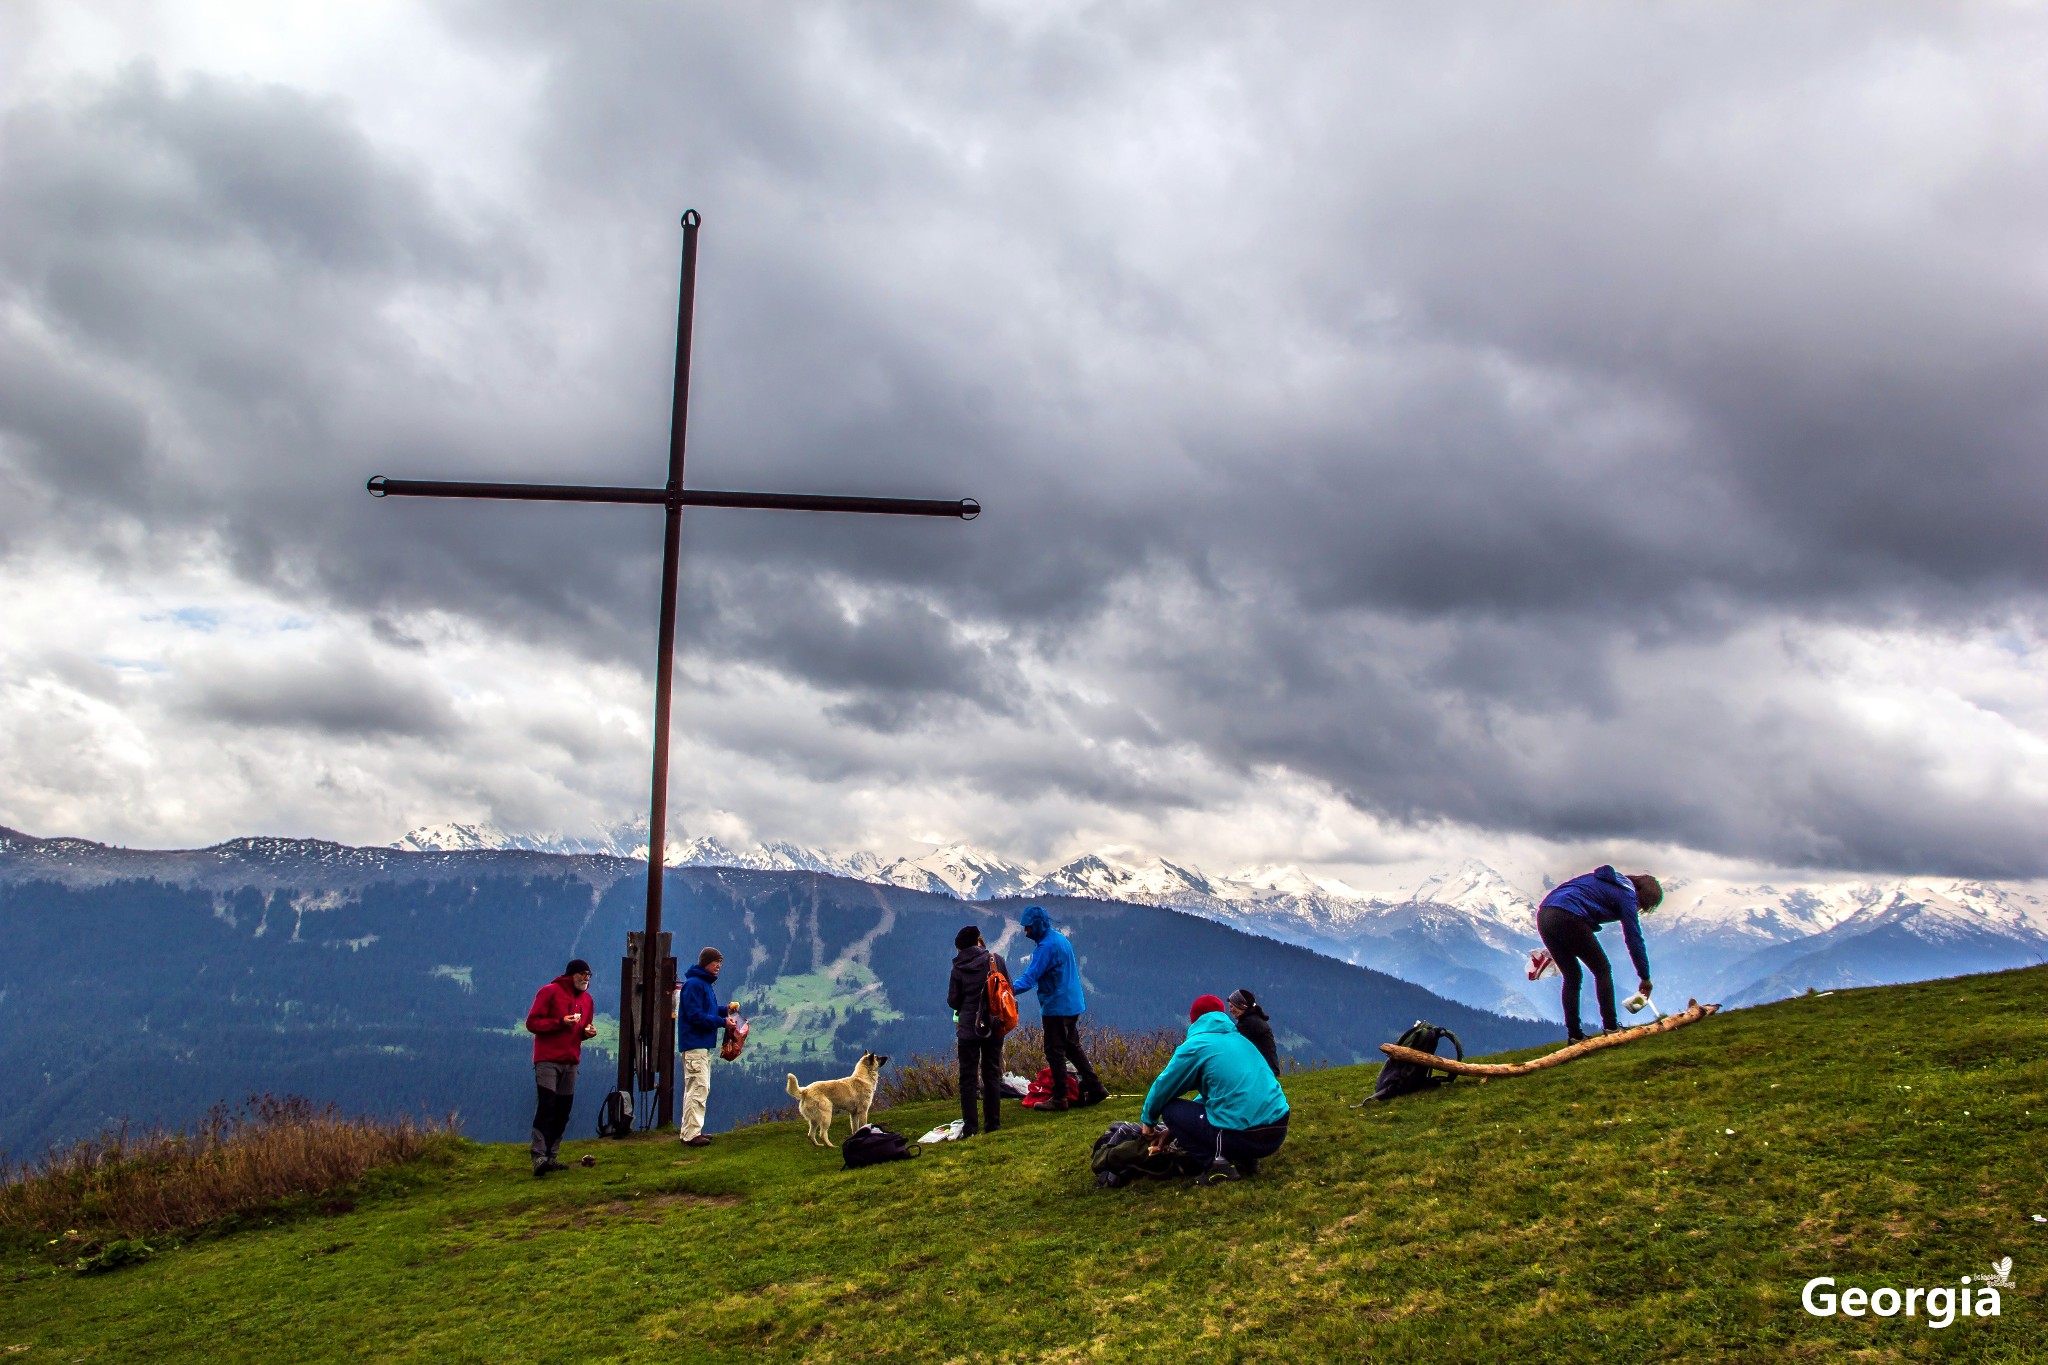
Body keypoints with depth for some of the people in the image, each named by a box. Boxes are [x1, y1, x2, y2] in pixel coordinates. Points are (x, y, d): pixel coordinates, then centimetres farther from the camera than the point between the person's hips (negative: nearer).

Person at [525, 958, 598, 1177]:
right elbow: (532, 1022, -9)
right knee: (546, 1106, -14)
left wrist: (587, 1031, 1)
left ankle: (552, 1157, 14)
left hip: (570, 1062, 7)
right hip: (548, 1060, -7)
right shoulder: (550, 992, -6)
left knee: (563, 1110, 7)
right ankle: (539, 1156, -16)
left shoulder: (586, 999, 15)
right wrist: (560, 1022, -20)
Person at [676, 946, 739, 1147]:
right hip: (694, 1045, -11)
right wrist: (722, 1022, -19)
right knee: (698, 1088, -11)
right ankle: (691, 1134, -10)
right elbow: (695, 1015, -21)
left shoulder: (705, 984, 17)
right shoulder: (693, 984, -15)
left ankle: (688, 1130, 22)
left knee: (696, 1089, 15)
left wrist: (725, 1010, 6)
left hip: (703, 1045, 11)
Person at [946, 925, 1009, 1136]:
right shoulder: (996, 960, -5)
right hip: (994, 1026, 2)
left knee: (968, 1077, 4)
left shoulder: (958, 968, -8)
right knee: (992, 1073, 12)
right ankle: (993, 1122, 13)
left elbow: (952, 1001, -3)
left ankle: (970, 1126, 2)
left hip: (968, 1027, -2)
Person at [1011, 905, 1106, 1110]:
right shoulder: (1060, 938, 12)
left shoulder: (1047, 946, -20)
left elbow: (1030, 977, -26)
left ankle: (1059, 1098, 2)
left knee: (1055, 1052, -2)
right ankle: (1094, 1088, 17)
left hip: (1056, 1007, -10)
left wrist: (1011, 988, -35)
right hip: (1073, 1004, 10)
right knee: (1072, 1047, 17)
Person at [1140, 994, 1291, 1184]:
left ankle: (1219, 1160, -6)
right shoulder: (1240, 1039, 22)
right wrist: (1175, 1128, 35)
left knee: (1170, 1109, 10)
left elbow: (1162, 1088, 8)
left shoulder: (1195, 1044, 0)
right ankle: (1245, 1159, 14)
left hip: (1244, 1137, -7)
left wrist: (1148, 1120, 28)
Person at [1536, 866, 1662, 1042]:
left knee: (1572, 976, 17)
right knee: (1602, 970, 11)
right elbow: (1634, 939, 6)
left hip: (1543, 914, 8)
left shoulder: (1607, 880, 31)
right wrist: (1645, 977, 16)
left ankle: (1574, 1034, 13)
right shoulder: (1627, 895, 7)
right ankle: (1611, 1026, 9)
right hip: (1569, 918, -8)